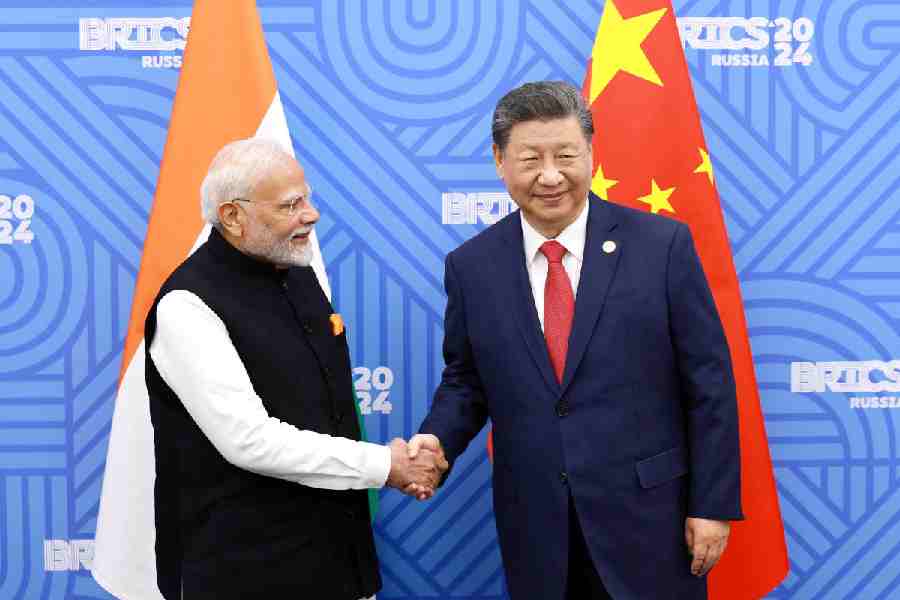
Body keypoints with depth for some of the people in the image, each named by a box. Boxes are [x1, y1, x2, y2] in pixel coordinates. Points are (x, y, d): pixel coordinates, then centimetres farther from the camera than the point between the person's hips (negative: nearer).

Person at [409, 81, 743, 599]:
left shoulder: (662, 244, -7)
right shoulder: (470, 266, 0)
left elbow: (708, 382, -5)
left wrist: (713, 504, -5)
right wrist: (438, 439, -10)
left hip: (648, 515, -2)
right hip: (535, 524, 2)